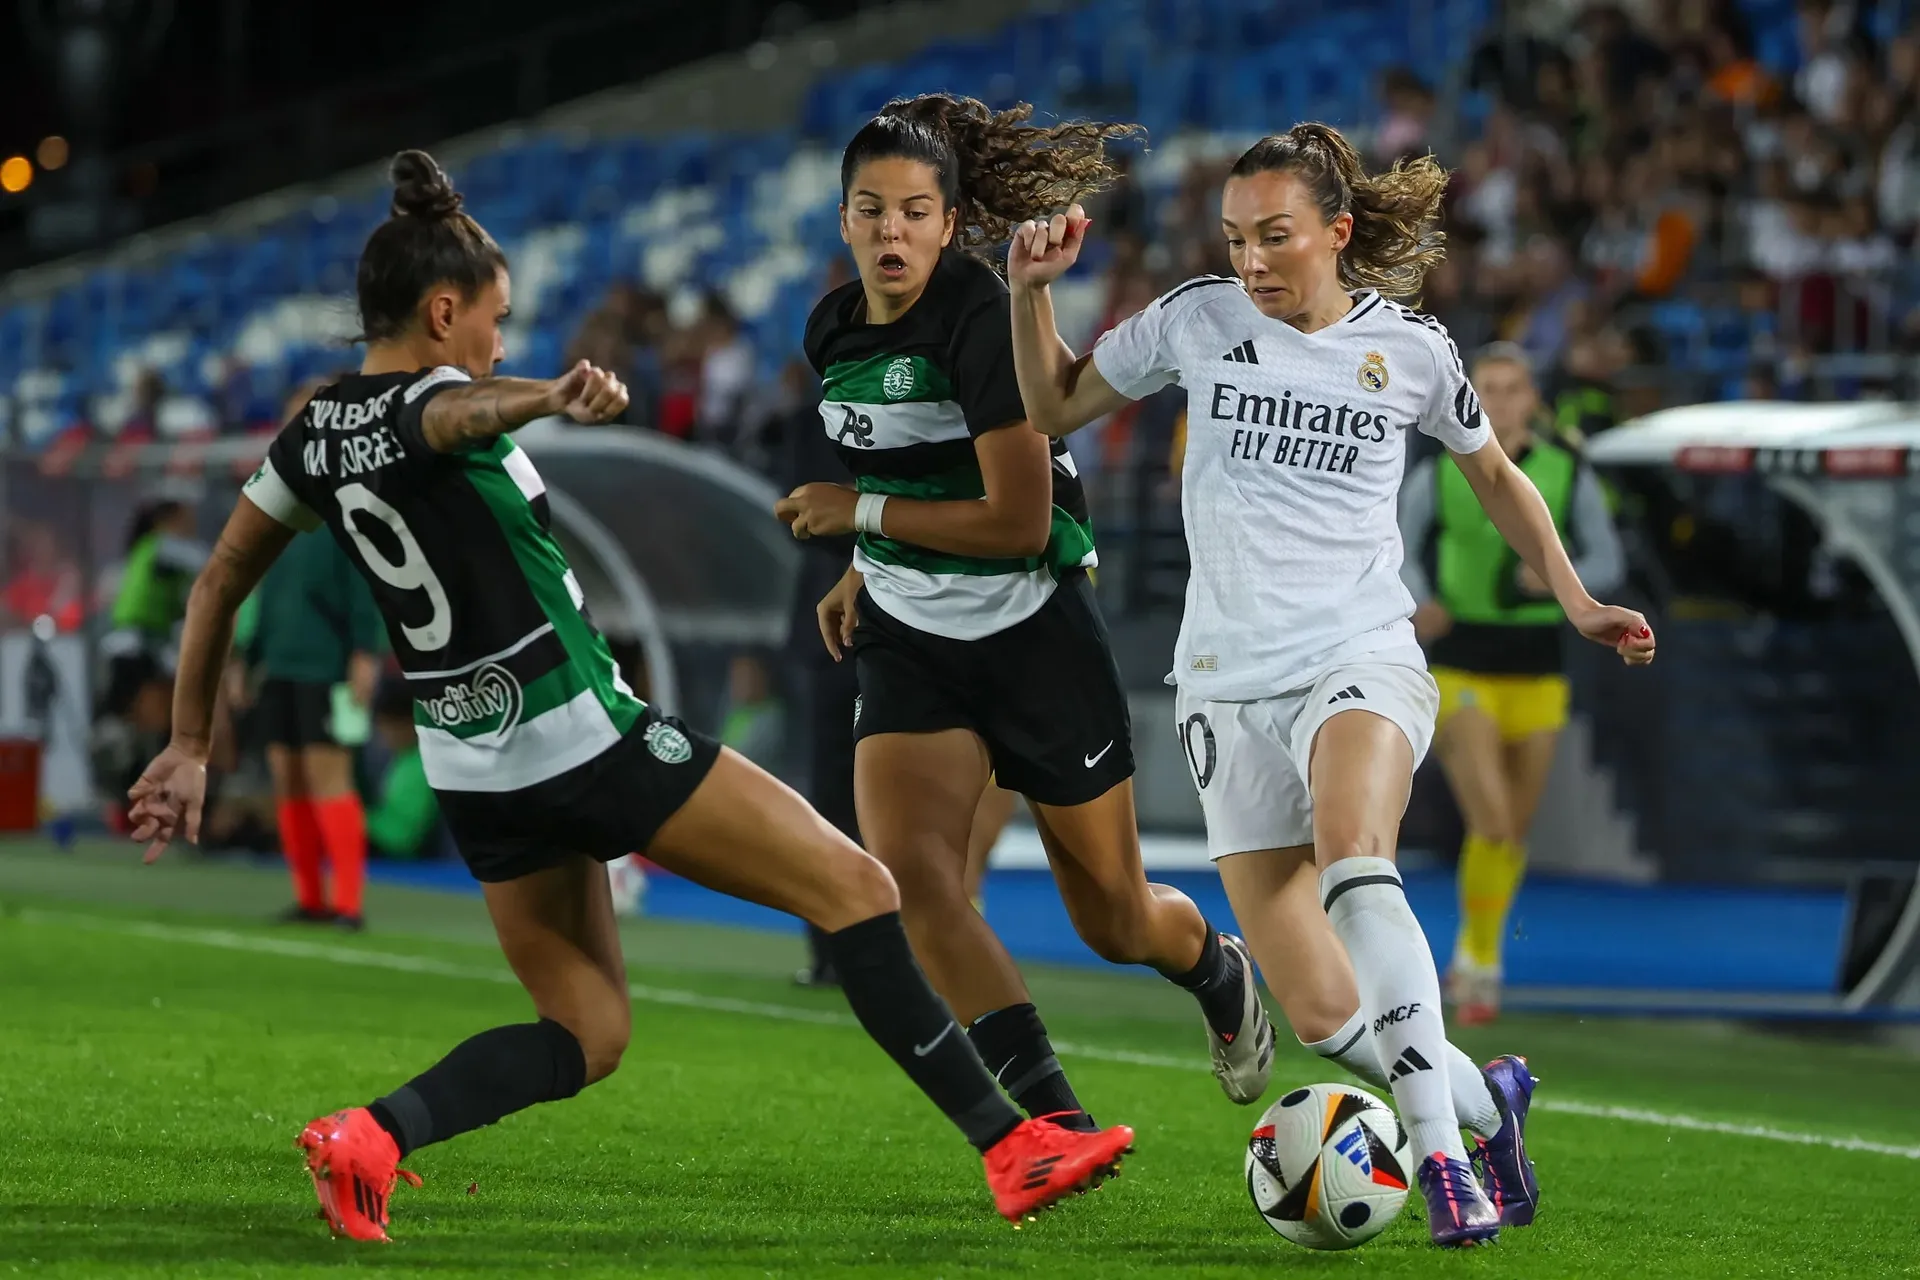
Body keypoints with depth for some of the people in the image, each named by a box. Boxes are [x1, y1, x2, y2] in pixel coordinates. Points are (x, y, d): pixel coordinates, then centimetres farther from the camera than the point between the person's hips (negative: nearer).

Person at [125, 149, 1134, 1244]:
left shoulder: (314, 437, 7)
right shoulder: (428, 405, -16)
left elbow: (218, 586, 15)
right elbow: (467, 409, -41)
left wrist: (190, 749, 23)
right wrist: (555, 399, -64)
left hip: (477, 774, 8)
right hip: (584, 739, -8)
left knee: (586, 1035, 14)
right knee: (855, 887, 0)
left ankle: (372, 1135, -10)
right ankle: (1011, 1147, -3)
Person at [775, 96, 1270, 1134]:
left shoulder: (982, 321, -21)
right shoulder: (834, 332, 1)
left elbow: (1018, 520, -23)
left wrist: (861, 512, -19)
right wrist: (865, 570, 11)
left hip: (1036, 638, -5)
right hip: (910, 646, 5)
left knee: (1115, 922, 9)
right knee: (906, 872, -21)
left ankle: (1220, 976, 46)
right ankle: (1055, 1119, -18)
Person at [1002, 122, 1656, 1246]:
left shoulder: (1410, 349, 3)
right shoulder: (1198, 321, 3)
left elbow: (1493, 473, 20)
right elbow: (1057, 406, 16)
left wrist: (1575, 600, 14)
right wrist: (1032, 291, 0)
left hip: (1363, 659, -2)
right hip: (1230, 684, 2)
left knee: (1352, 850, -38)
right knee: (1323, 1015, -6)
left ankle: (1441, 1151, -36)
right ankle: (1487, 1099, 24)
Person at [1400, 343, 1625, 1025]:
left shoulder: (1568, 477, -2)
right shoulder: (1437, 476, -4)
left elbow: (1607, 563, 3)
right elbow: (1400, 552, 7)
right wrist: (1419, 606, -14)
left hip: (1535, 679, 3)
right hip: (1458, 671, -3)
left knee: (1515, 832, 13)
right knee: (1491, 824, -18)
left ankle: (1474, 951, 39)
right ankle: (1481, 966, 1)